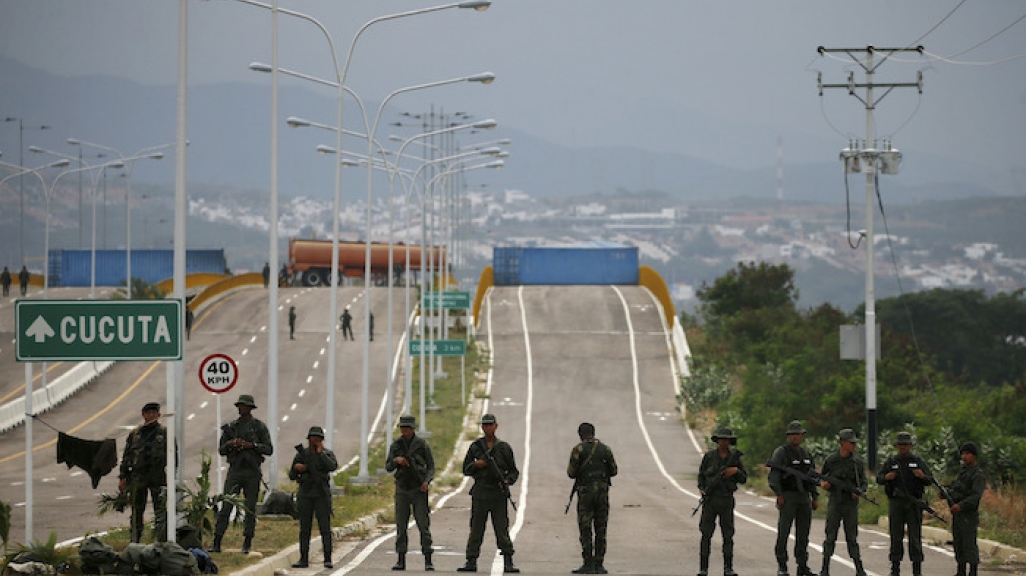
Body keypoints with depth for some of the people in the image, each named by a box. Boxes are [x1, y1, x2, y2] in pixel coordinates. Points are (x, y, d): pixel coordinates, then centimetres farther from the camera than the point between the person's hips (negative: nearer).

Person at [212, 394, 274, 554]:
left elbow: (269, 449, -3)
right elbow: (221, 450, 12)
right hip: (235, 471, 2)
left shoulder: (260, 427, 2)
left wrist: (251, 445, -15)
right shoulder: (231, 426, 9)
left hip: (252, 472, -2)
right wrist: (229, 444, -10)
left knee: (250, 508, 2)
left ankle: (247, 543, 10)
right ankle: (216, 543, -7)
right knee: (225, 507, -5)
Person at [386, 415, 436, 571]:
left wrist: (427, 481, -18)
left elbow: (431, 467, 1)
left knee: (424, 526, -8)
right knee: (401, 526, 2)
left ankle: (428, 562, -6)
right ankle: (401, 561, 7)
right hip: (402, 490, 3)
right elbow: (388, 467, 5)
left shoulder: (422, 445, -4)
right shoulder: (395, 445, 4)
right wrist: (396, 460, -17)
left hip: (419, 490, -3)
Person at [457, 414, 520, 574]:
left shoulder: (504, 448, 5)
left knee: (502, 529, -4)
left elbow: (514, 471, 9)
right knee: (476, 530, 2)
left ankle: (508, 563, -2)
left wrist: (507, 481, -11)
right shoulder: (475, 446, 8)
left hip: (499, 495, -1)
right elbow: (466, 470, 10)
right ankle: (471, 562, 6)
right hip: (480, 493, 1)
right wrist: (477, 465, -10)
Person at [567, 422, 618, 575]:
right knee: (601, 529, 8)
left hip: (585, 491, -3)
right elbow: (614, 470, 9)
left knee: (585, 529, 0)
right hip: (603, 491, 3)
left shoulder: (578, 450, -6)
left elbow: (571, 473, -8)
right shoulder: (605, 449, 5)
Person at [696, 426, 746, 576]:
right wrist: (702, 489, -10)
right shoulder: (709, 456, -1)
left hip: (726, 500, 1)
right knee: (706, 534, -3)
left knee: (728, 534, 0)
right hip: (710, 499, -1)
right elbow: (701, 475, 8)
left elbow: (743, 479, 5)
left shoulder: (735, 457, 2)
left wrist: (736, 471, -15)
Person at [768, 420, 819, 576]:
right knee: (783, 531, -9)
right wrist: (779, 495, -21)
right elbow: (774, 475, -12)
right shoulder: (781, 452, -5)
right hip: (788, 497, -6)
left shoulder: (806, 454, 15)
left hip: (804, 497, 6)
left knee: (803, 533, 5)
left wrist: (815, 498, 14)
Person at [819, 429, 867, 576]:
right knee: (830, 537, -2)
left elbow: (864, 483, 8)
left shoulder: (858, 462, 3)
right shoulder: (830, 460, -1)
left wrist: (859, 491, -13)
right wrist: (823, 483, -11)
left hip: (851, 503, 1)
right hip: (834, 502, -1)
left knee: (852, 538, 1)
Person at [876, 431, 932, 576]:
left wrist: (922, 476, -19)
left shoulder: (919, 462, 8)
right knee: (896, 536, 2)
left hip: (914, 503, -1)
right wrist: (886, 477, -15)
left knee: (915, 536, -4)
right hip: (895, 503, 1)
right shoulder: (890, 462, 11)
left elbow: (929, 481, 3)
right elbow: (878, 478, 7)